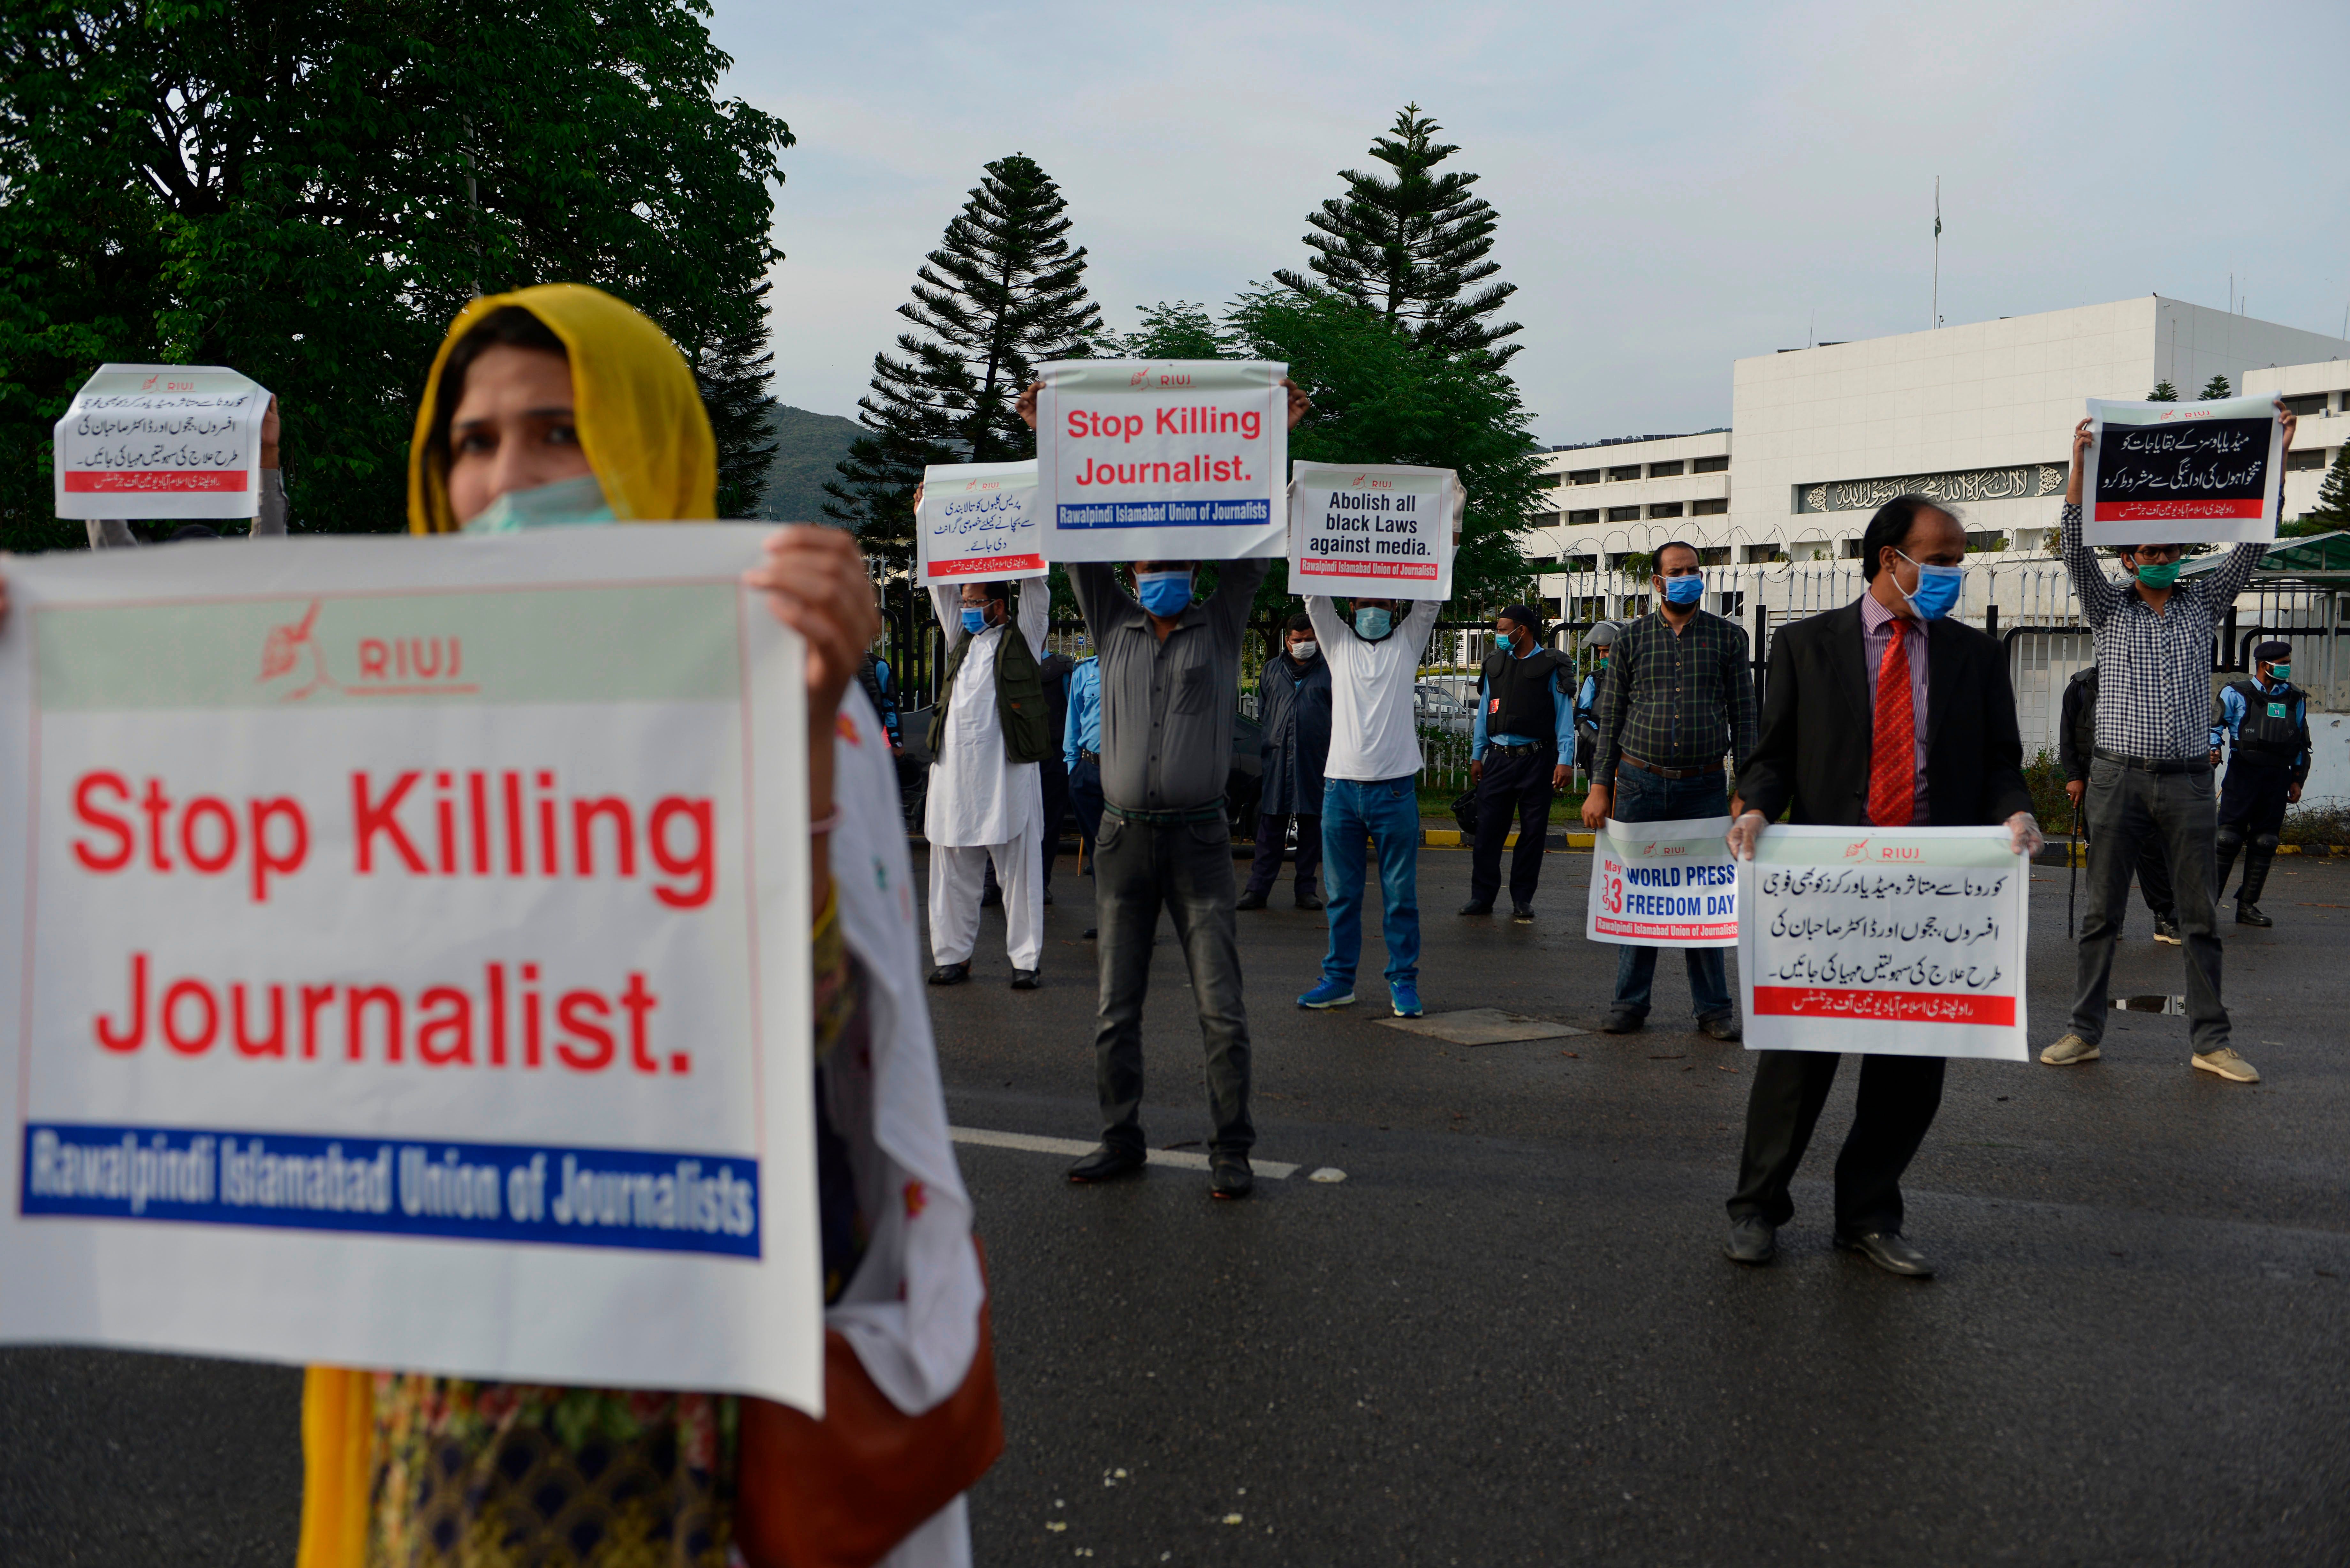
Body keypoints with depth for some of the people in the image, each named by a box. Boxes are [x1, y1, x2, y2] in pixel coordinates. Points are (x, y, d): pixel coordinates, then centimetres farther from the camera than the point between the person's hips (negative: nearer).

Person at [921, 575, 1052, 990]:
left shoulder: (1022, 637, 6)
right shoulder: (961, 638, 19)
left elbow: (1036, 592, 0)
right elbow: (941, 590, 22)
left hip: (1006, 769, -5)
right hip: (953, 768, 5)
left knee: (1017, 869, 0)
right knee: (954, 870, 8)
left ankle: (1025, 960, 5)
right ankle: (954, 956, 17)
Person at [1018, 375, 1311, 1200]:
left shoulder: (1220, 628, 7)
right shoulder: (1114, 628, 12)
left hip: (1198, 835, -2)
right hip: (1124, 834, 2)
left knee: (1222, 1008, -2)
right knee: (1116, 1008, 7)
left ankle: (1231, 1150, 7)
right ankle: (1121, 1140, 19)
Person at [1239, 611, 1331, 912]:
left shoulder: (1328, 671, 8)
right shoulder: (1272, 670, 15)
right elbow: (1261, 715, 19)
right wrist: (1263, 755, 12)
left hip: (1315, 762, -1)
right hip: (1276, 760, 1)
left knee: (1312, 825, 4)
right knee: (1270, 826, 0)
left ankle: (1306, 889, 12)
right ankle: (1257, 889, 2)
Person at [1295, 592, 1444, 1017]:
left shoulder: (1407, 643, 11)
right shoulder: (1339, 643, 13)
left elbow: (1431, 600, 2)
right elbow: (1315, 600, 5)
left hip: (1395, 789, -1)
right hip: (1341, 786, 2)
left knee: (1400, 893, 2)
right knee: (1342, 893, 7)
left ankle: (1403, 981, 10)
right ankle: (1339, 979, 16)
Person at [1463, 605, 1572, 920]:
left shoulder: (1551, 666, 1)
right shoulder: (1495, 664, 12)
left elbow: (1563, 716, 0)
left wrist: (1563, 761, -7)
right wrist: (1477, 756, 12)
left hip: (1537, 759, -3)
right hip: (1499, 758, 3)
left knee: (1533, 832, 3)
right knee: (1488, 829, -2)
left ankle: (1522, 899, 12)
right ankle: (1482, 896, 6)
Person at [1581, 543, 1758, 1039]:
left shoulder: (1728, 636, 6)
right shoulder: (1633, 637, 7)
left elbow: (1743, 716, 6)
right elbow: (1611, 717, 8)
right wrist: (1600, 787, 2)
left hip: (1704, 787, 0)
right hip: (1640, 783, 1)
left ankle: (1714, 1007, 14)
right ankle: (1630, 1002, 15)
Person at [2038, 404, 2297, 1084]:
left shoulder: (2204, 602, 11)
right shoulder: (2108, 607, 7)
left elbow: (2252, 544, 4)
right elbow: (2075, 549, -7)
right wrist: (2080, 467, -19)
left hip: (2188, 779, 2)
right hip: (2118, 776, -2)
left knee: (2200, 915, 4)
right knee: (2101, 912, 3)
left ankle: (2210, 1041, 9)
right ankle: (2085, 1031, 9)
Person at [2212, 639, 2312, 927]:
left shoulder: (2295, 699, 15)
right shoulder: (2236, 694, 3)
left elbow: (2302, 744, 19)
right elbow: (2214, 724, 4)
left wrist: (2298, 780, 15)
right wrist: (2213, 748, -16)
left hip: (2278, 778, 4)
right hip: (2243, 773, -4)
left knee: (2264, 843, 6)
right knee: (2228, 838, -8)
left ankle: (2248, 905, 13)